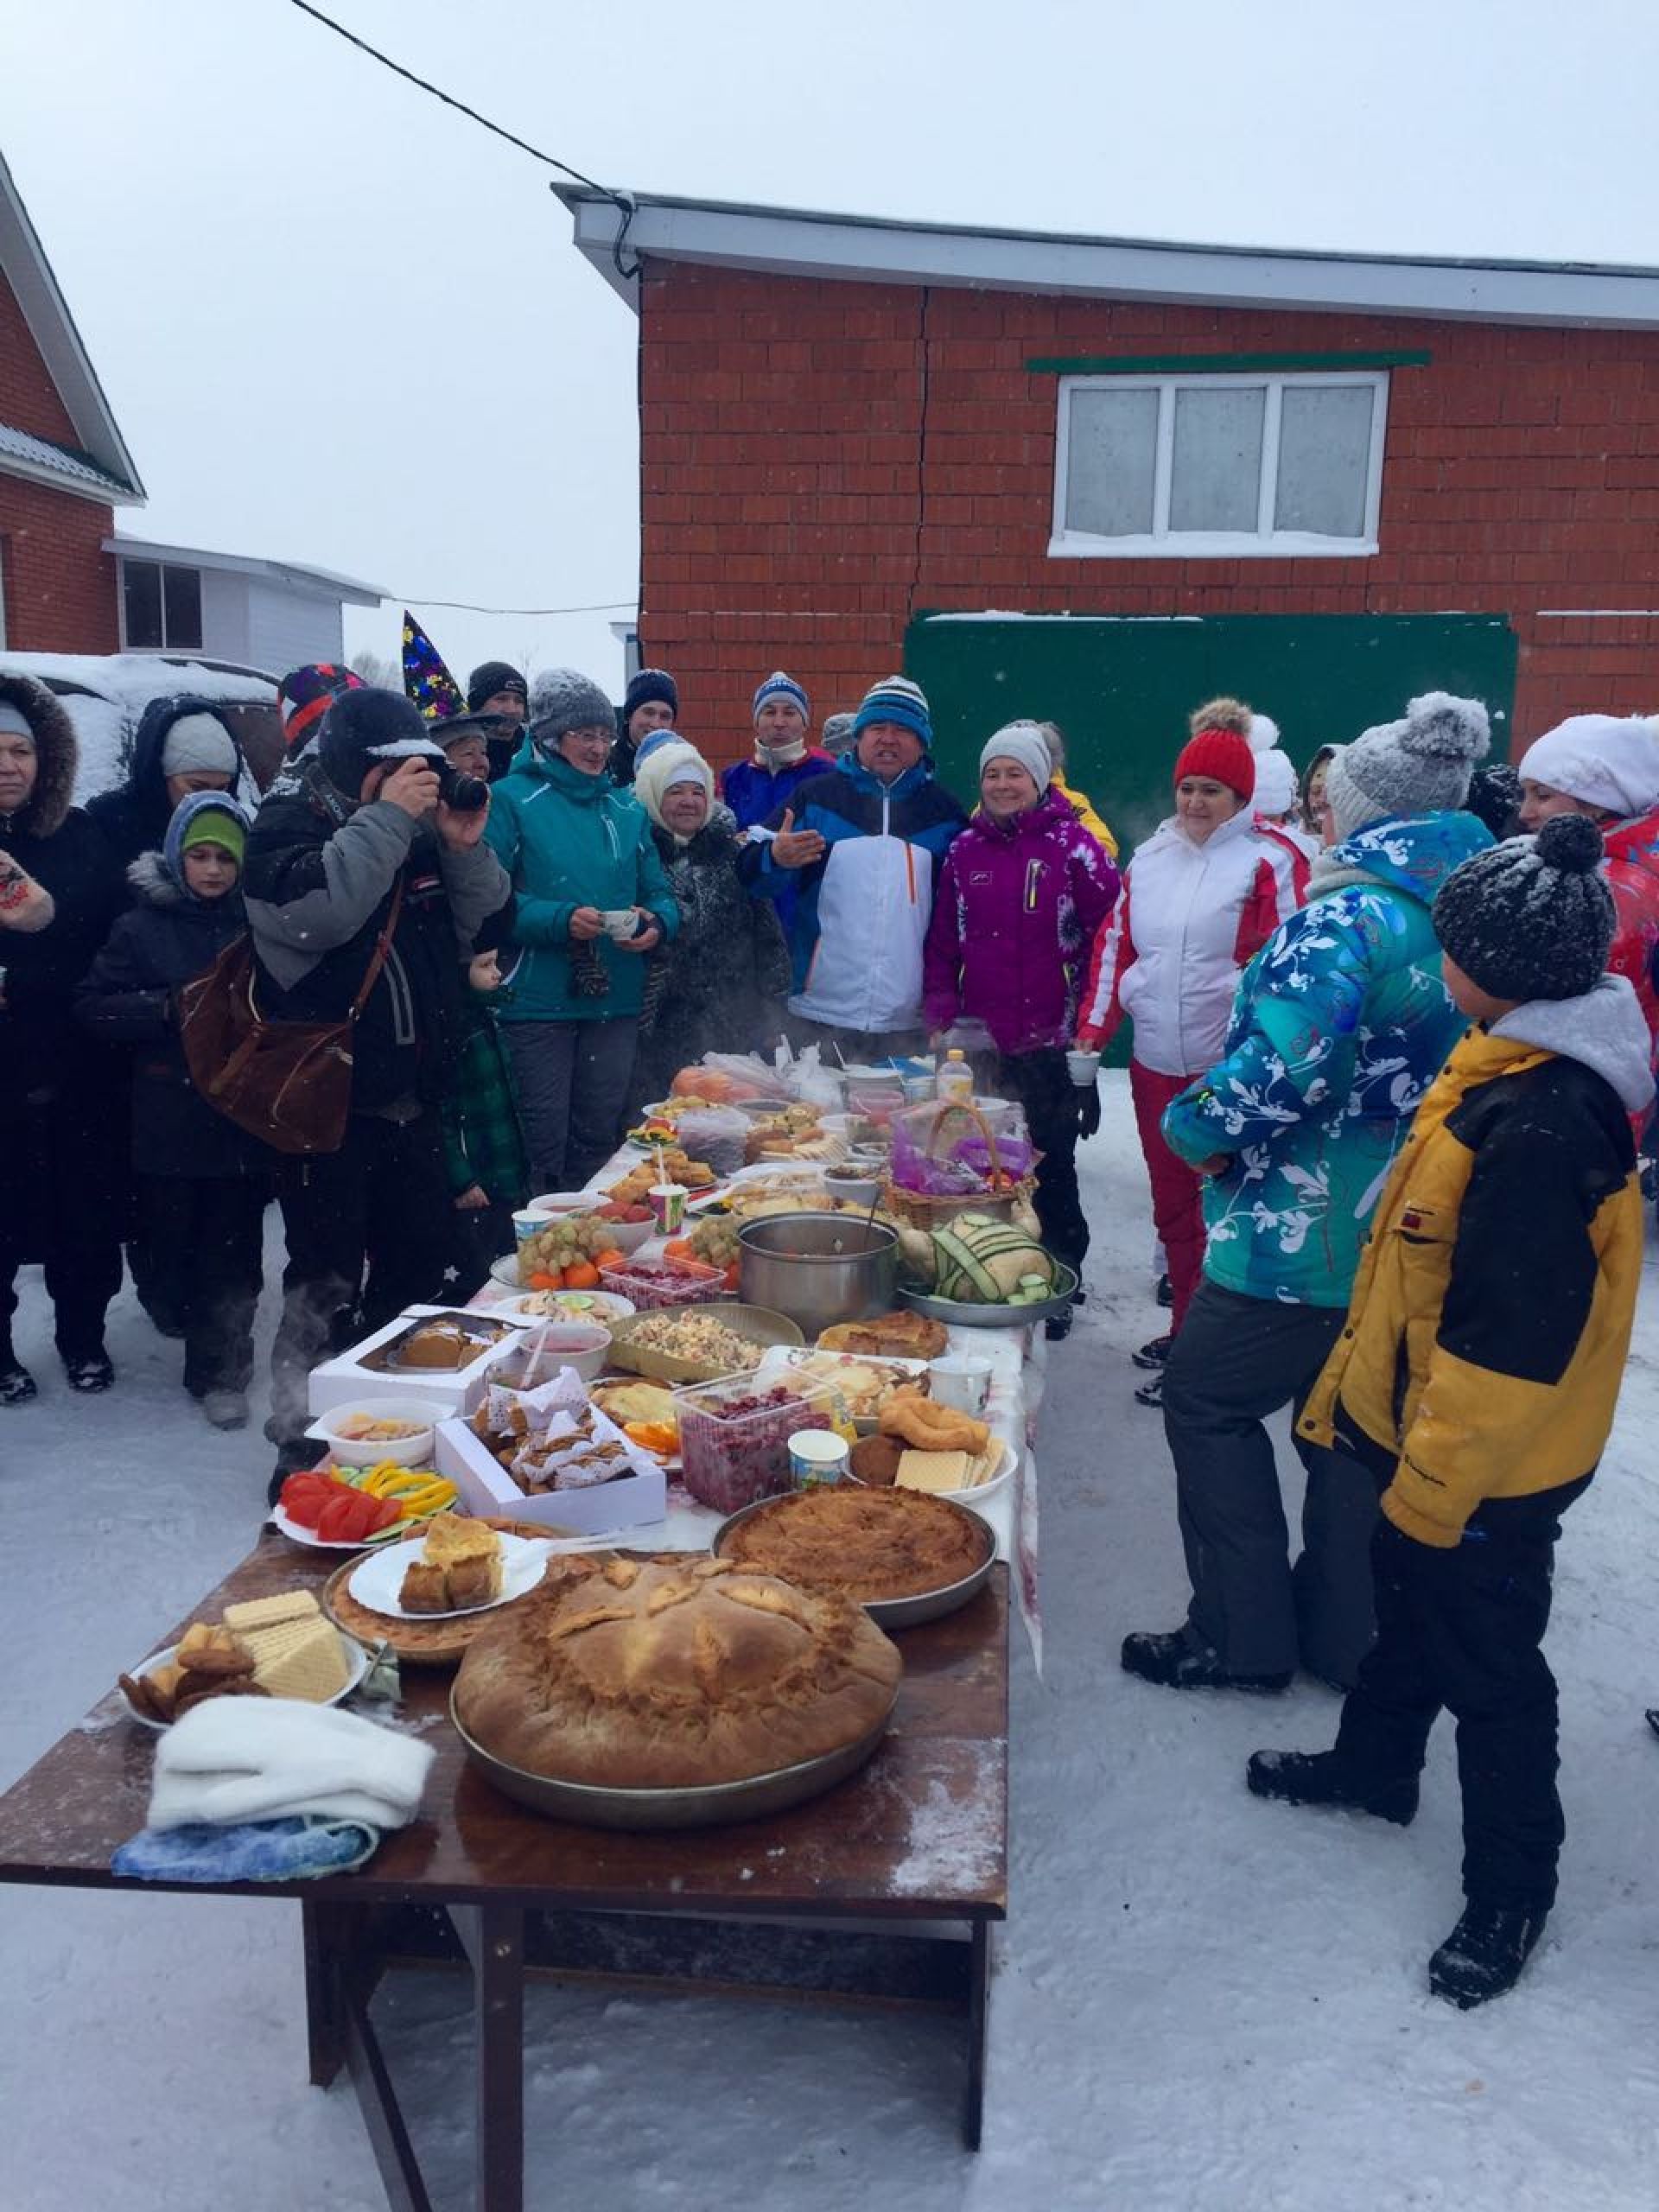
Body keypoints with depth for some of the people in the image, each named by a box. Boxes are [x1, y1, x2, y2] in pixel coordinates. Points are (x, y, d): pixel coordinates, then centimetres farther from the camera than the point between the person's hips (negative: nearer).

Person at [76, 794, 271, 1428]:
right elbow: (93, 1005, -1)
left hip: (244, 1118, 0)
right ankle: (220, 1357, 27)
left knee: (231, 1249, 0)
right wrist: (168, 1007, -13)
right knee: (174, 1245, 7)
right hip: (169, 1120, 0)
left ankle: (218, 1369, 14)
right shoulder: (142, 927, 3)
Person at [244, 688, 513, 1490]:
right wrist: (386, 818, -23)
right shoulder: (287, 823, -8)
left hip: (408, 1093, 7)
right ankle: (303, 1444, 10)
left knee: (421, 1266, 15)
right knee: (327, 1283, -3)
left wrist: (465, 847, -4)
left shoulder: (417, 831, 11)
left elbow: (485, 927, 12)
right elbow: (316, 912, -29)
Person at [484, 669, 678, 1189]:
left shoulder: (626, 808, 13)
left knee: (598, 1139, 14)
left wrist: (657, 922, -9)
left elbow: (658, 893, 14)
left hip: (616, 1000, 5)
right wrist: (559, 920, -25)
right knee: (542, 1146, -1)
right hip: (538, 1003, -5)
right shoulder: (512, 799, -4)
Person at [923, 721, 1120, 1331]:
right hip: (980, 1045, 3)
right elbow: (943, 942, 10)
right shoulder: (965, 848, 8)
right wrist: (939, 1016, 2)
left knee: (1051, 1168, 6)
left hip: (1051, 1044, -3)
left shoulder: (1069, 842, -3)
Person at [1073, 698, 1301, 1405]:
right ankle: (1186, 1327, 29)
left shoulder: (1265, 862, -5)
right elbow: (1114, 945, 14)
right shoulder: (1150, 856, 11)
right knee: (1170, 1201, 14)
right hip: (1155, 1062, 6)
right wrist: (1093, 1029, 8)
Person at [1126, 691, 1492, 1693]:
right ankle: (1345, 1633, 33)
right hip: (1412, 1234, 9)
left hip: (1308, 1235, -8)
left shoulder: (1348, 915, -19)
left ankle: (1244, 1635, 14)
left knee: (1208, 1401, 6)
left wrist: (1195, 1125, -13)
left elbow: (1288, 1064, -29)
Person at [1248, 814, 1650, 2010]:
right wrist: (1350, 1382, 17)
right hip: (1422, 1425, 9)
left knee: (1486, 1664, 9)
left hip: (1485, 1466, -9)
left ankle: (1511, 1888, 30)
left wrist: (1435, 1482, -20)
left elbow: (1512, 1340, -29)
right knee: (1410, 1608, 27)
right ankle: (1376, 1764, 50)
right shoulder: (1509, 1069, 0)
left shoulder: (1542, 1126, -31)